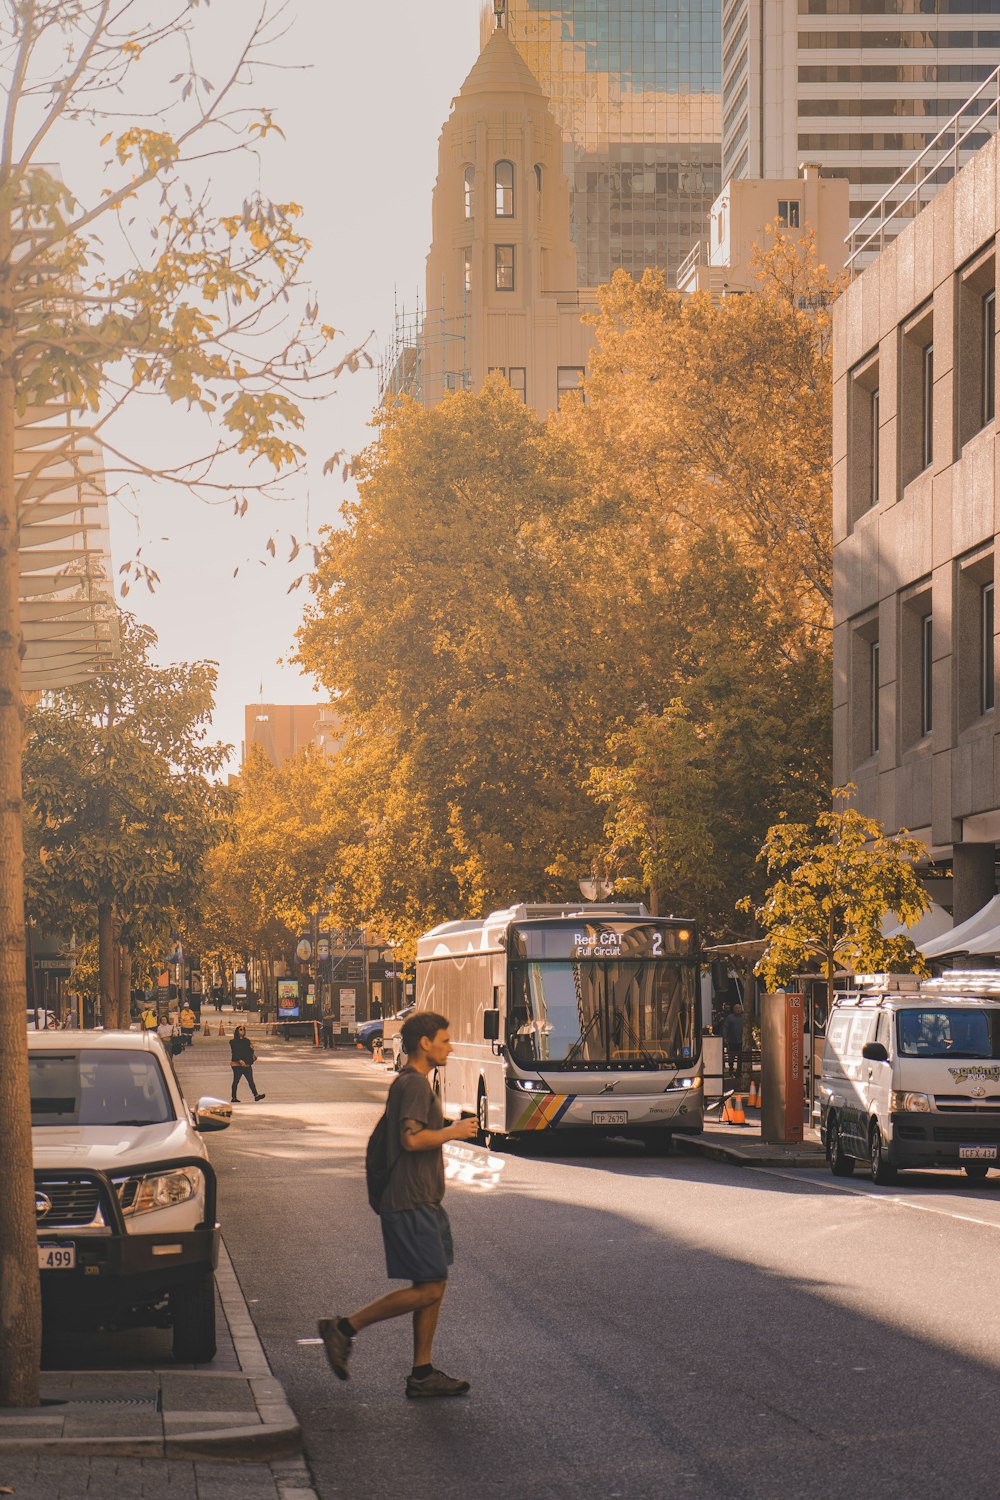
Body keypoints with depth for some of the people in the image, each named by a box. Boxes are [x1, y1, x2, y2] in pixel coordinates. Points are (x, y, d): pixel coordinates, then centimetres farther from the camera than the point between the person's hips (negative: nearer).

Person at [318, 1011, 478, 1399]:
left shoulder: (409, 1083, 18)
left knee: (434, 1287, 9)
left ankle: (422, 1374, 10)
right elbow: (412, 1138, -25)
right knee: (428, 1289, -10)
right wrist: (454, 1132, -12)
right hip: (411, 1205, -11)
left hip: (422, 1203, 11)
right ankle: (344, 1329, -5)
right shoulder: (414, 1084, -14)